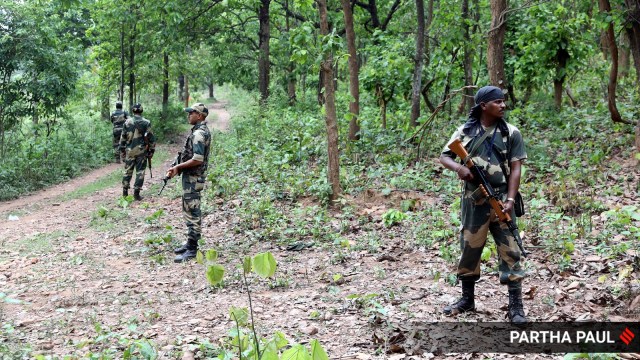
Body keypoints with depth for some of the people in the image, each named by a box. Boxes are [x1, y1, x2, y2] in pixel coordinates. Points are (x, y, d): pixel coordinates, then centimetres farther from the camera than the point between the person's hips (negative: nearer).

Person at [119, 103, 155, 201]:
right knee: (140, 172, 3)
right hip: (141, 151, -2)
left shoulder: (127, 122, 1)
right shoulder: (146, 123, -5)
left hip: (129, 151, 2)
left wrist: (122, 150, 13)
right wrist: (151, 151, 5)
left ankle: (125, 192, 15)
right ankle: (136, 194, 1)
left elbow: (123, 138, 5)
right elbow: (151, 138, -4)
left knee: (128, 171, 13)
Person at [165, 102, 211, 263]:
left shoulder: (199, 133, -19)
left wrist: (178, 167, -15)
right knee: (189, 211, 17)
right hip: (192, 177, 11)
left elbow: (197, 160, -26)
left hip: (193, 179, -11)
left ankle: (192, 249, -3)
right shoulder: (201, 131, 13)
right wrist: (179, 167, 9)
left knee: (192, 213, -7)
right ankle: (190, 242, 26)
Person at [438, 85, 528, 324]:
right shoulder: (465, 131, 3)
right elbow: (444, 157, 5)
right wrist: (458, 167, -18)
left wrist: (510, 199, -12)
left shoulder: (511, 133, 2)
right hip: (473, 201, 1)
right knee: (469, 249, 10)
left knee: (509, 251, -3)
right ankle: (467, 298, 26)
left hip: (500, 199, -1)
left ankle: (516, 305, 2)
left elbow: (515, 169, -1)